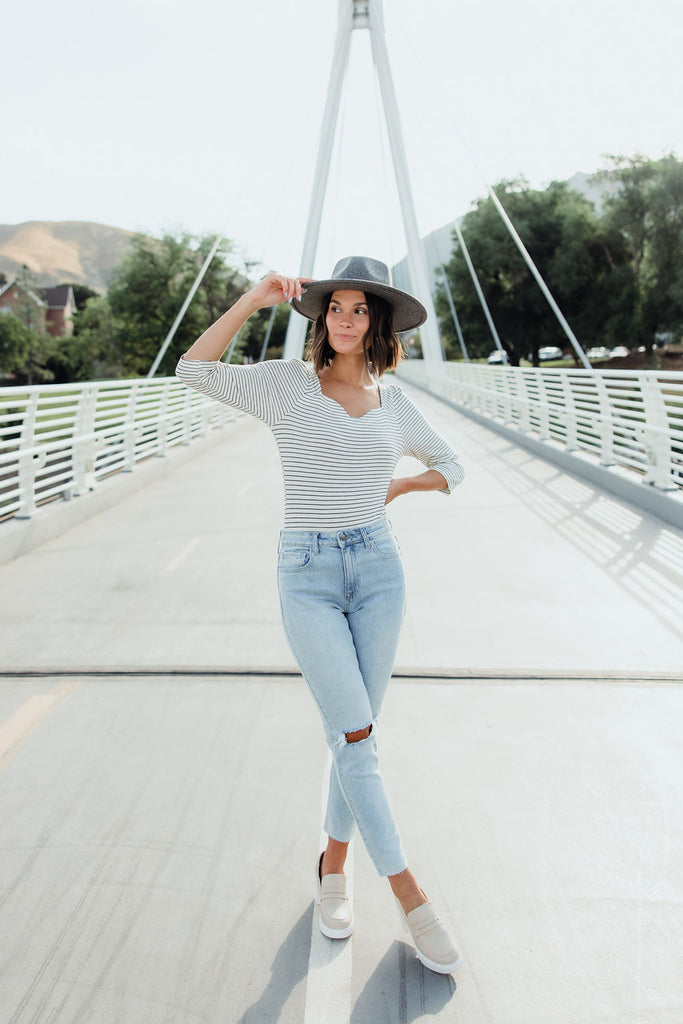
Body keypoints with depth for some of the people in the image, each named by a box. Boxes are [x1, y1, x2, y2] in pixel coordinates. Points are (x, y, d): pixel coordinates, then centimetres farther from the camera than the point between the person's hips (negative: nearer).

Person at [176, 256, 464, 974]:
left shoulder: (392, 400, 9)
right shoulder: (286, 383, 0)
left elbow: (450, 464, 22)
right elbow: (194, 370, -9)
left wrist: (394, 489, 6)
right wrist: (256, 297, -12)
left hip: (378, 569, 3)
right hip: (308, 577, -3)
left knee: (353, 736, 10)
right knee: (357, 739, -6)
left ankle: (333, 867, 32)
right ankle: (412, 903, 9)